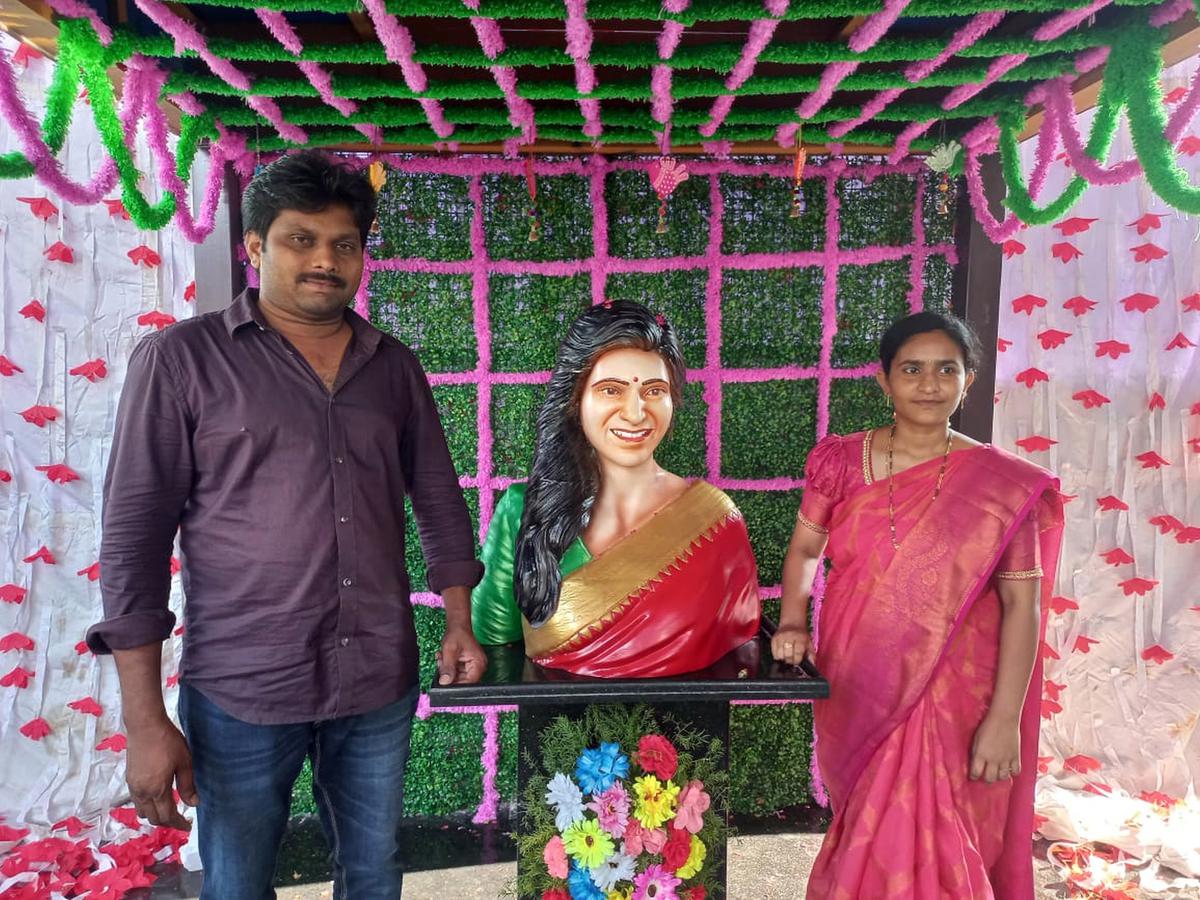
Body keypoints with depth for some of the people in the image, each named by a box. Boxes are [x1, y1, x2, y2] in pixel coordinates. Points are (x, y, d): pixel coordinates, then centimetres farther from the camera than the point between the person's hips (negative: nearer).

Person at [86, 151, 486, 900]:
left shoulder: (395, 368, 7)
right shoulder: (181, 360, -5)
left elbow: (439, 499, 13)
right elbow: (134, 539, -6)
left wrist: (459, 624, 6)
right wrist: (144, 720, -8)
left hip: (381, 684, 3)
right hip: (241, 694, -3)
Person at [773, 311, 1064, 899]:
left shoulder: (1003, 485, -8)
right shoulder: (842, 462, -2)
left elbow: (1021, 603, -8)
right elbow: (804, 549, 8)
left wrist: (1005, 718, -12)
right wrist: (793, 621, -8)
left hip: (950, 696, -2)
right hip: (854, 685, 2)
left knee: (932, 847, 6)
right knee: (865, 834, 18)